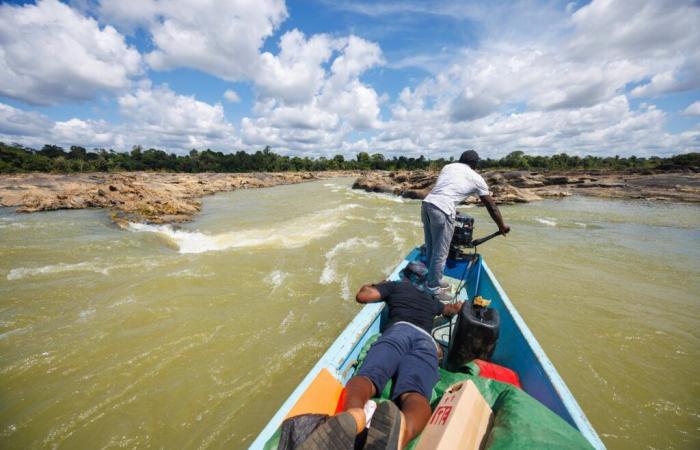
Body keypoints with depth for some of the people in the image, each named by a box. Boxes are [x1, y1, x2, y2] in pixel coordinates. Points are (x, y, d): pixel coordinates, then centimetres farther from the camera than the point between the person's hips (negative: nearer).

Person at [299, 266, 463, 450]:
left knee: (365, 377, -24)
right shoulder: (431, 299, 42)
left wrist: (369, 287, 45)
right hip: (427, 340, 2)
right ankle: (402, 429, -63)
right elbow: (452, 309, 63)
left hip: (400, 329, -2)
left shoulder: (395, 285, 31)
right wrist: (456, 306, 87)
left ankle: (354, 413, -60)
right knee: (416, 394, -27)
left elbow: (362, 296, 23)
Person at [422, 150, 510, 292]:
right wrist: (502, 226, 32)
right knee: (440, 253, 5)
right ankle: (433, 289, 16)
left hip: (426, 203, 6)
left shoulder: (447, 167, 26)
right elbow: (491, 206, 19)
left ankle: (432, 279, 33)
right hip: (442, 210, -6)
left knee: (430, 247, 18)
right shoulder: (476, 178, 14)